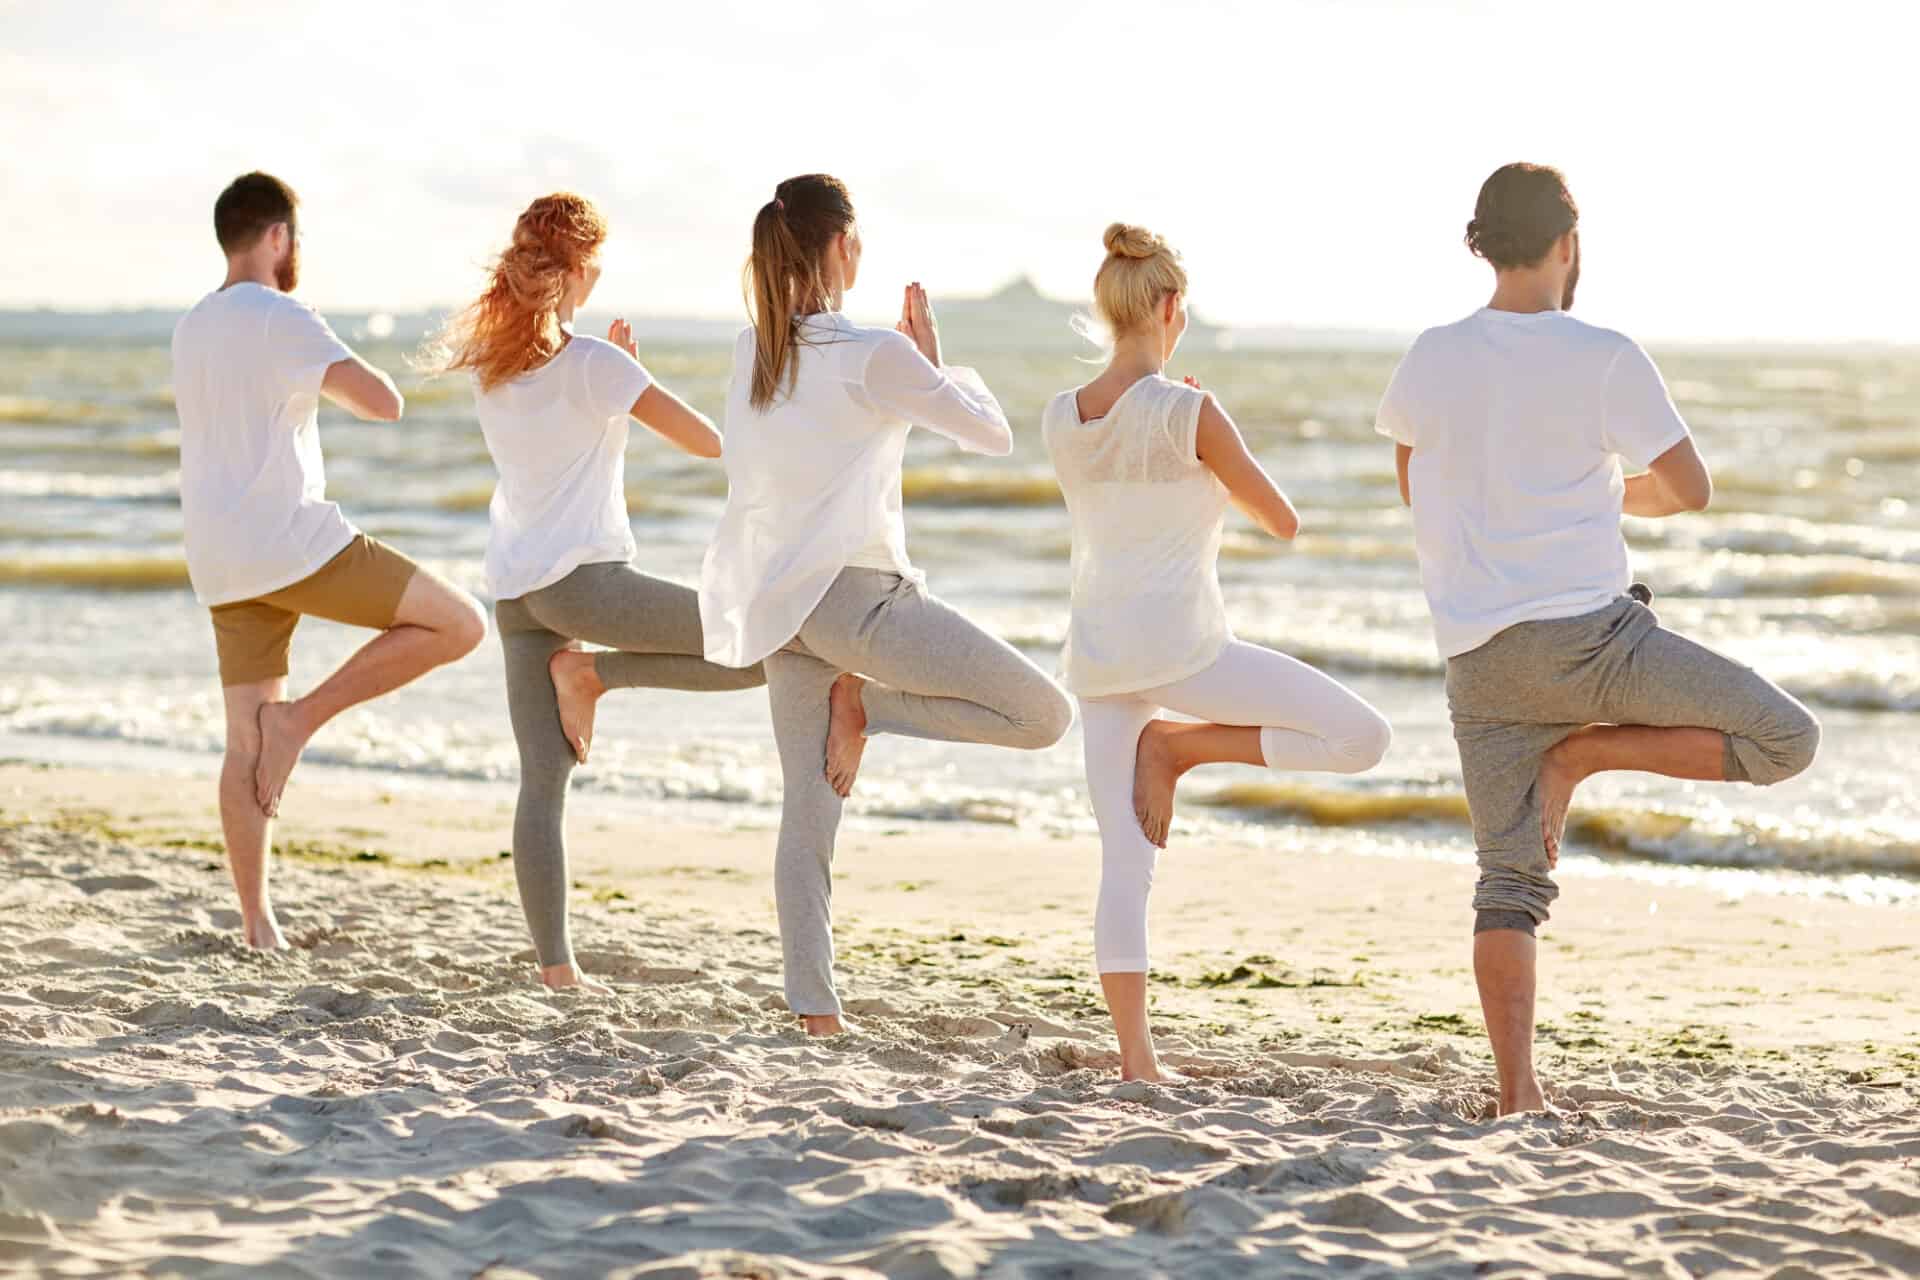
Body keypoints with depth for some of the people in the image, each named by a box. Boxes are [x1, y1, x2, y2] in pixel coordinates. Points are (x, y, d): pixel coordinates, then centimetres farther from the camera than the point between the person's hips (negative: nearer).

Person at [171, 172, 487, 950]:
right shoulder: (280, 318, -10)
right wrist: (345, 382, 3)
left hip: (222, 564, 8)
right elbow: (383, 403, -18)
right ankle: (302, 717, -7)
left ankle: (257, 918, 9)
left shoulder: (191, 329, 16)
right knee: (458, 625, -2)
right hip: (293, 542, -8)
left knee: (245, 740, 11)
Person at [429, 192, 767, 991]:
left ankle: (555, 964, -1)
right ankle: (595, 674, -1)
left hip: (515, 588, 8)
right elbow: (708, 441, -9)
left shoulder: (488, 364, 12)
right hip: (583, 575, -7)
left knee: (542, 782, 5)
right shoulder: (592, 362, -9)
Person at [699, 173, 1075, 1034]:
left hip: (775, 600, 8)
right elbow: (992, 433, -2)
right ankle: (866, 706, -5)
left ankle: (812, 1007, 2)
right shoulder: (873, 356, -11)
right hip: (853, 589, -8)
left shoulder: (754, 352, 9)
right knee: (1043, 714, -5)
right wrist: (932, 358, 12)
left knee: (808, 808, 8)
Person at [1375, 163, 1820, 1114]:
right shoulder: (1605, 360, -9)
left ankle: (1516, 1090, 0)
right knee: (1784, 740, 5)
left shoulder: (1431, 360, 5)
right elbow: (1691, 489, -1)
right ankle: (1584, 753, -4)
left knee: (1510, 882, 9)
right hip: (1586, 633, -5)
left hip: (1477, 659, 5)